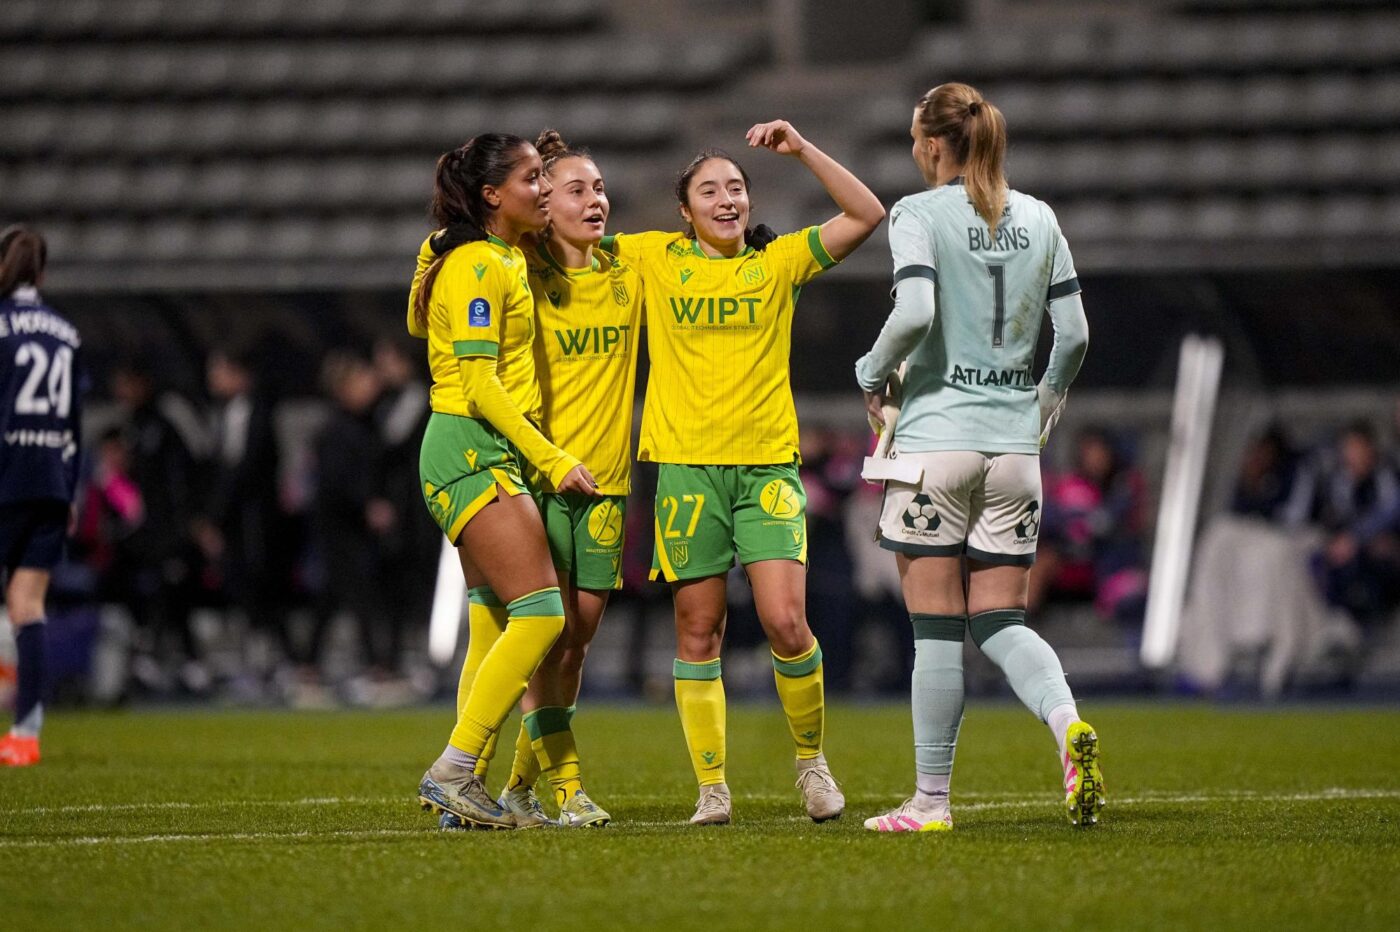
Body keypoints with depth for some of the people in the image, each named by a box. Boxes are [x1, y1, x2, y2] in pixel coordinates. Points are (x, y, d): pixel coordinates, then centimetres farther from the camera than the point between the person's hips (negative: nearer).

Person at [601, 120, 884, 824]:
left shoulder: (779, 260, 8)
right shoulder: (654, 259, 8)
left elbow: (866, 214, 1)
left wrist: (801, 150, -6)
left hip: (768, 463, 0)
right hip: (686, 466, 1)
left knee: (786, 622, -11)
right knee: (698, 631, 1)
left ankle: (811, 759, 10)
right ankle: (711, 787, 7)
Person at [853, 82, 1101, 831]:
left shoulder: (919, 214, -6)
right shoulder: (1038, 219, 9)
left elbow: (914, 314, -20)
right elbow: (1074, 332, 8)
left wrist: (873, 374, -2)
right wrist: (1049, 398, 26)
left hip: (935, 437, -4)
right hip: (1014, 445, 4)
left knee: (936, 629, 1)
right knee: (1002, 623, 8)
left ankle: (931, 798, 4)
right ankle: (1069, 724, -20)